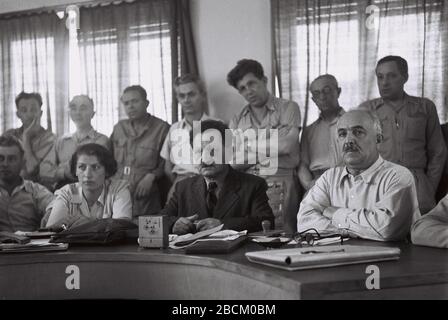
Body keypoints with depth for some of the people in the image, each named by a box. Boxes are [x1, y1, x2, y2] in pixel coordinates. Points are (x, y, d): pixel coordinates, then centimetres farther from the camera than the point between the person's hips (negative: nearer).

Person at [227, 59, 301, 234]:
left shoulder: (288, 107, 7)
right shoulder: (237, 121, 17)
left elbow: (287, 145, -8)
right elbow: (233, 163, 6)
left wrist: (250, 142, 4)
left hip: (280, 183, -3)